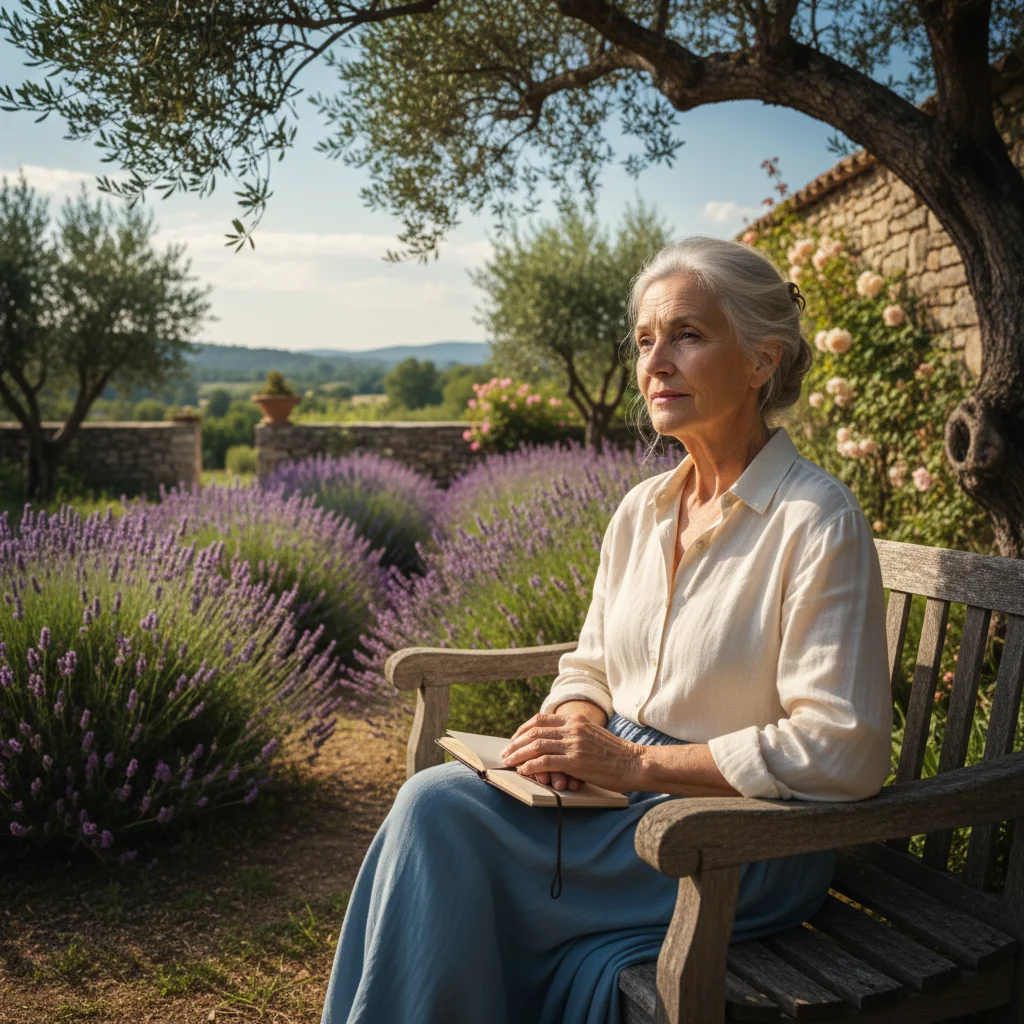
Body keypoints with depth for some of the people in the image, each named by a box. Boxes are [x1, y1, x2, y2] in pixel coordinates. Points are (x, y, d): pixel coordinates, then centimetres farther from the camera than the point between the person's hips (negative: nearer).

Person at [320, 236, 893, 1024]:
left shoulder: (817, 522, -16)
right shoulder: (641, 511, 7)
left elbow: (842, 752, -20)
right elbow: (589, 669, 16)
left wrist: (633, 761, -19)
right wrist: (574, 731, -9)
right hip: (622, 790, 6)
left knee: (440, 821, -21)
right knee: (434, 801, -19)